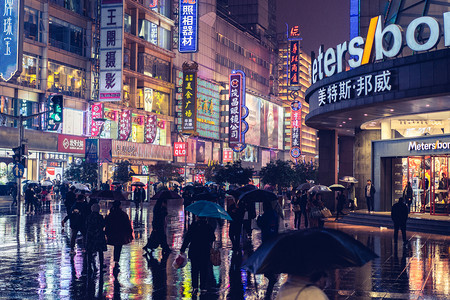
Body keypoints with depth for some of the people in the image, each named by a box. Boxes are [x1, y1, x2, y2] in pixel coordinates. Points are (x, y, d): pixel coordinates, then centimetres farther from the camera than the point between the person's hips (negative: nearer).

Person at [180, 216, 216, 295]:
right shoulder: (209, 227, -3)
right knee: (204, 270, 10)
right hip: (205, 252, 1)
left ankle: (195, 287, 3)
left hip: (194, 251, -1)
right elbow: (213, 239, 6)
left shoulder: (193, 226, -8)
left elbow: (187, 238, -9)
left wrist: (182, 249, -4)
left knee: (194, 270, 11)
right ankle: (203, 288, 11)